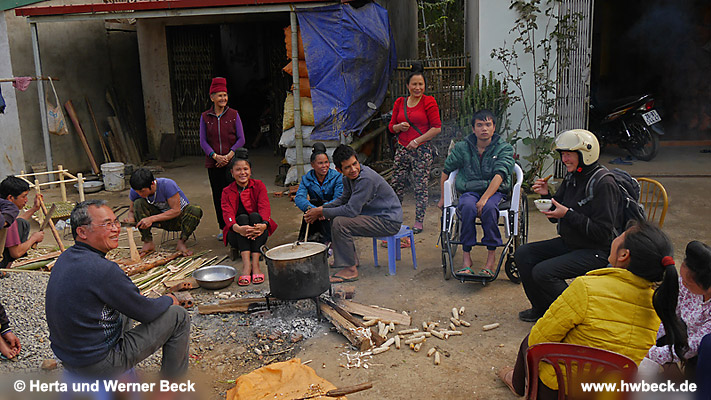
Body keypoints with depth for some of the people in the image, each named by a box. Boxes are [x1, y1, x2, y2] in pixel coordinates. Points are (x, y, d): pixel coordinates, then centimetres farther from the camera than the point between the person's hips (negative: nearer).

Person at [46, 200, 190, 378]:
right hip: (99, 366, -9)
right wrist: (169, 300, 4)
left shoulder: (66, 257, 1)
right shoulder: (102, 269, -28)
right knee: (178, 316, -2)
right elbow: (145, 313, -15)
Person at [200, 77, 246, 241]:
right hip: (213, 162, 2)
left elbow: (241, 139, 1)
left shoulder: (234, 115, 4)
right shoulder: (205, 117, 7)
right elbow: (203, 141, 4)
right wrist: (215, 156, -10)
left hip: (231, 160, -2)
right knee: (218, 195, 5)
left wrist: (229, 155, -11)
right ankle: (223, 228, 16)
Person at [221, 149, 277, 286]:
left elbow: (265, 207, -13)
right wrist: (238, 228, -37)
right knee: (242, 217, -28)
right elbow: (227, 213, -14)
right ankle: (246, 264, -47)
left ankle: (255, 264, -41)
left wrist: (264, 225, -35)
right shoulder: (227, 192, 4)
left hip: (257, 233, 0)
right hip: (237, 235, 0)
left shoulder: (259, 185, 4)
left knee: (255, 216, -28)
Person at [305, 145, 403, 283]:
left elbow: (351, 210, -27)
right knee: (335, 216, 15)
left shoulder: (366, 179, -27)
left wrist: (321, 212, -18)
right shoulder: (348, 178, 2)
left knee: (340, 223, -21)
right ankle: (351, 259, 22)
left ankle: (350, 269, -11)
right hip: (375, 215, 10)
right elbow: (344, 199, 18)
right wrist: (322, 208, 1)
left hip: (389, 221, -10)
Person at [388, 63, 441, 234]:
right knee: (396, 184, 6)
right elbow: (391, 126, 16)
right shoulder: (400, 102, 10)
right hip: (402, 148, 5)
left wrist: (418, 140, -13)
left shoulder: (429, 102, -4)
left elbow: (437, 128, -8)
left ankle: (419, 221, 10)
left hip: (422, 150, -4)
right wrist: (399, 127, -7)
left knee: (421, 186, 0)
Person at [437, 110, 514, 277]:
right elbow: (446, 171, 18)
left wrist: (484, 199, -26)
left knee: (489, 208, -37)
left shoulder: (504, 148, 1)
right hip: (469, 191, 1)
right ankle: (466, 257, -28)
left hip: (495, 192, -1)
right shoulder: (462, 147, 7)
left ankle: (491, 257, -26)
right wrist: (443, 198, 17)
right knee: (468, 207, -35)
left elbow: (499, 176, -14)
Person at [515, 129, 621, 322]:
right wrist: (546, 196, -5)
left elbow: (602, 232, -23)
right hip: (568, 242, 9)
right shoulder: (572, 178, 5)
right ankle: (542, 308, 15)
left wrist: (568, 214, -26)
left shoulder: (604, 184, -20)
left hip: (596, 252, -9)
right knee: (523, 254, 1)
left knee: (543, 272, -24)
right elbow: (556, 217, 14)